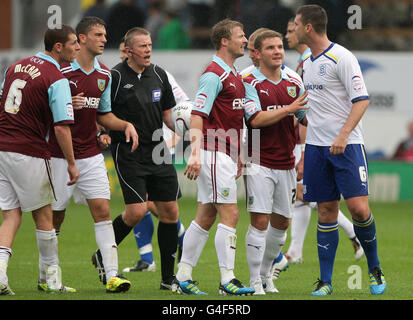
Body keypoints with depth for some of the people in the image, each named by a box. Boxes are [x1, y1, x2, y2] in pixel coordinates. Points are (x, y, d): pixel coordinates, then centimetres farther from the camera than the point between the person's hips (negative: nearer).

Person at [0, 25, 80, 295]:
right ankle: (53, 280, 19)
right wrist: (71, 163, -8)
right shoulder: (56, 79, -11)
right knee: (43, 216, 9)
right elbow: (61, 126, -15)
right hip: (30, 153, -6)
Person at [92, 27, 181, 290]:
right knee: (137, 211, -16)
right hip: (128, 153, -6)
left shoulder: (158, 75, 8)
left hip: (157, 150, 6)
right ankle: (103, 256, 8)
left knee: (170, 211, 2)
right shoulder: (115, 77, -8)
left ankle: (168, 278, 11)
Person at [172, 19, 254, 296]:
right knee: (230, 215, -10)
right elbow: (197, 115, -19)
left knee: (206, 217, 9)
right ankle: (227, 280, -9)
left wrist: (237, 156, 24)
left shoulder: (234, 75, 18)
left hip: (226, 155, 9)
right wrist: (195, 154, -27)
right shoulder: (214, 75, -13)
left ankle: (183, 278, 12)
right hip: (214, 153, -9)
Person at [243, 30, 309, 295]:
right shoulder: (250, 84, -7)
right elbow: (256, 119, -19)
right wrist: (289, 109, -18)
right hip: (260, 163, -6)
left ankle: (266, 274, 27)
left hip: (286, 162, 6)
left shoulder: (294, 84, 10)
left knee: (281, 223, 10)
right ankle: (255, 282, -3)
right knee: (260, 221, -10)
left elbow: (307, 119, 18)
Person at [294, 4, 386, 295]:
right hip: (317, 146, 6)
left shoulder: (341, 57, -10)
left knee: (358, 207, -12)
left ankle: (375, 269, 8)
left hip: (347, 145, -6)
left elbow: (361, 100, -14)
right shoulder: (308, 62, 14)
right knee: (326, 212, 4)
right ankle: (325, 281, 5)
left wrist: (343, 135, -24)